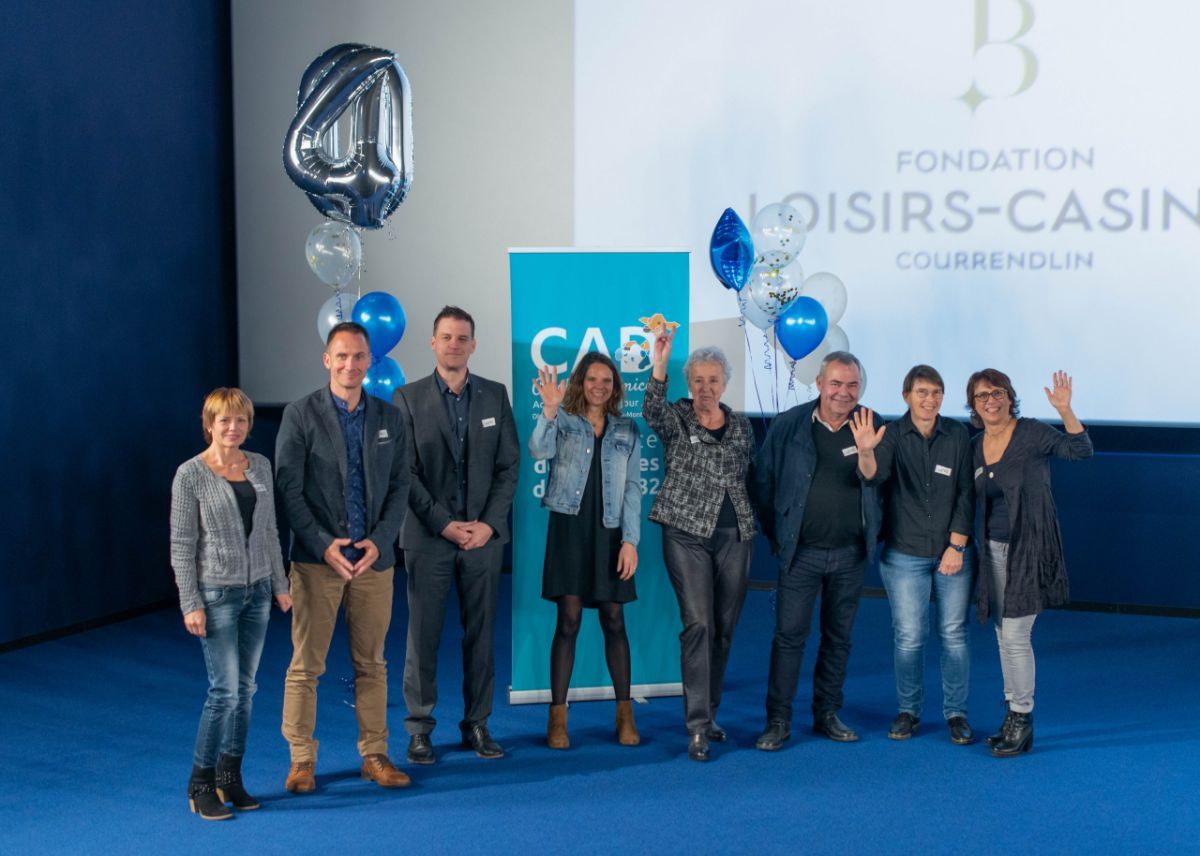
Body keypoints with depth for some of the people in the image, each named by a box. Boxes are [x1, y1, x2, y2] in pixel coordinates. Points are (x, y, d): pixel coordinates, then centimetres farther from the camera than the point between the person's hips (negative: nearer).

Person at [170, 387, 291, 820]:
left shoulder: (260, 466, 5)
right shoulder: (191, 474, -9)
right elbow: (181, 545, -9)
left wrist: (279, 584, 12)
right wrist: (190, 604, -12)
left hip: (257, 590, 5)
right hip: (216, 593, -5)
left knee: (246, 688, 9)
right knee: (224, 690, -8)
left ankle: (230, 778, 21)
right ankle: (201, 784, 6)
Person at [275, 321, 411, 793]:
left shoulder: (389, 417, 8)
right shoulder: (300, 414, -3)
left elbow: (400, 487, 7)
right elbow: (288, 489, -6)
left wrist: (379, 540, -7)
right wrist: (323, 544, -14)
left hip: (373, 559, 3)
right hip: (317, 559, -3)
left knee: (371, 664, 9)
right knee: (306, 665, 2)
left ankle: (375, 756, 18)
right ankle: (302, 759, 12)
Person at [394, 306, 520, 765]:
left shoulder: (495, 395, 7)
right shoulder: (408, 398, 1)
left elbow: (509, 464, 5)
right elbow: (405, 472, -4)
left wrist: (490, 523, -7)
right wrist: (444, 524, -11)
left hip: (483, 534, 2)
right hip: (428, 537, -2)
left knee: (480, 634, 6)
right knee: (423, 635, 1)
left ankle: (477, 725, 16)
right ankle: (419, 729, 11)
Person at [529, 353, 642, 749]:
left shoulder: (627, 430, 10)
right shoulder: (562, 421, 4)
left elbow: (632, 488, 6)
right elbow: (538, 451, -16)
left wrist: (630, 540, -2)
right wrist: (549, 410, -33)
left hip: (610, 531, 2)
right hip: (569, 527, -2)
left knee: (614, 622, 4)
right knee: (568, 620, -4)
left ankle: (625, 714, 13)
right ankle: (557, 717, 3)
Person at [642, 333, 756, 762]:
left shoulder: (740, 425, 9)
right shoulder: (675, 419, -3)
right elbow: (651, 412, -26)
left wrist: (756, 524, 13)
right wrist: (659, 367, -42)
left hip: (735, 535, 4)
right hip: (687, 533, -4)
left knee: (724, 627, 8)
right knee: (697, 623, -13)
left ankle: (708, 714, 23)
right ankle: (697, 727, -10)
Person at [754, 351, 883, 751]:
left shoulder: (873, 428, -1)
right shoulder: (789, 426, -4)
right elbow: (764, 480, 4)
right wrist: (776, 534, 5)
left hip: (850, 553, 2)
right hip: (801, 552, -2)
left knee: (839, 637, 11)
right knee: (789, 634, -3)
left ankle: (827, 714, 23)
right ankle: (778, 721, 4)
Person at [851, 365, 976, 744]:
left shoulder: (958, 435, 0)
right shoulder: (892, 435, -4)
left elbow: (966, 494, 1)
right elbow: (875, 474, -23)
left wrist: (957, 546, -5)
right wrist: (865, 453, -45)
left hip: (953, 552, 1)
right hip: (905, 555, -1)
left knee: (954, 633, 3)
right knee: (909, 636, 0)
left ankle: (956, 713, 16)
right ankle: (908, 710, 16)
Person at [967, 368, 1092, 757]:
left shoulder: (1031, 433, -10)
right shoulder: (976, 446, 7)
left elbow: (1081, 450, -22)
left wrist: (1065, 410, -34)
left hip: (1028, 549, -6)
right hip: (995, 548, 6)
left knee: (1015, 635, -7)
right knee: (1004, 635, 12)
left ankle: (1023, 722, 4)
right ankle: (1012, 715, 23)